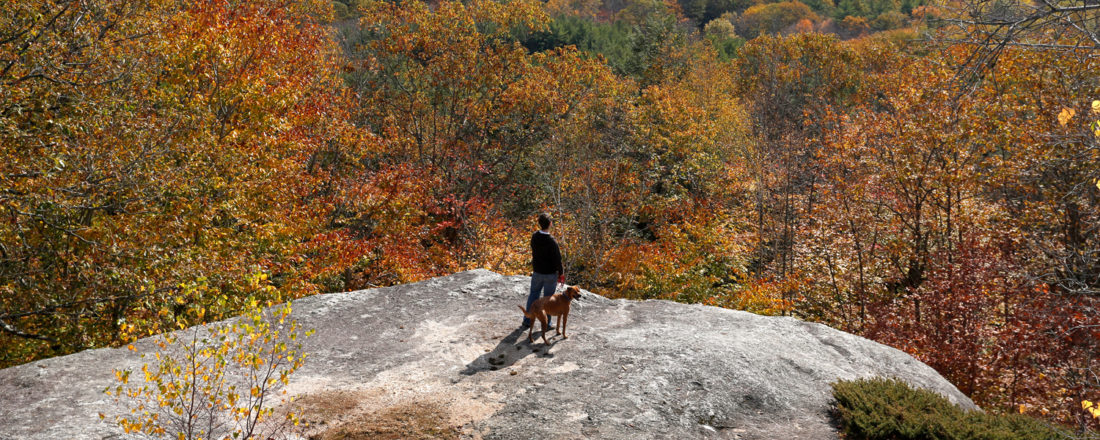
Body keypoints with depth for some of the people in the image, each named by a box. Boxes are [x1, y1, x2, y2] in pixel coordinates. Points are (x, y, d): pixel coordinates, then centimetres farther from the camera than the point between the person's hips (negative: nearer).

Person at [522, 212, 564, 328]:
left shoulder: (534, 236, -9)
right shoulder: (552, 241, -26)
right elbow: (557, 259, -19)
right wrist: (561, 274, -6)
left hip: (537, 272, 5)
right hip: (550, 274, -5)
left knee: (533, 295, 19)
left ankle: (527, 321, 24)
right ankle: (546, 323, 21)